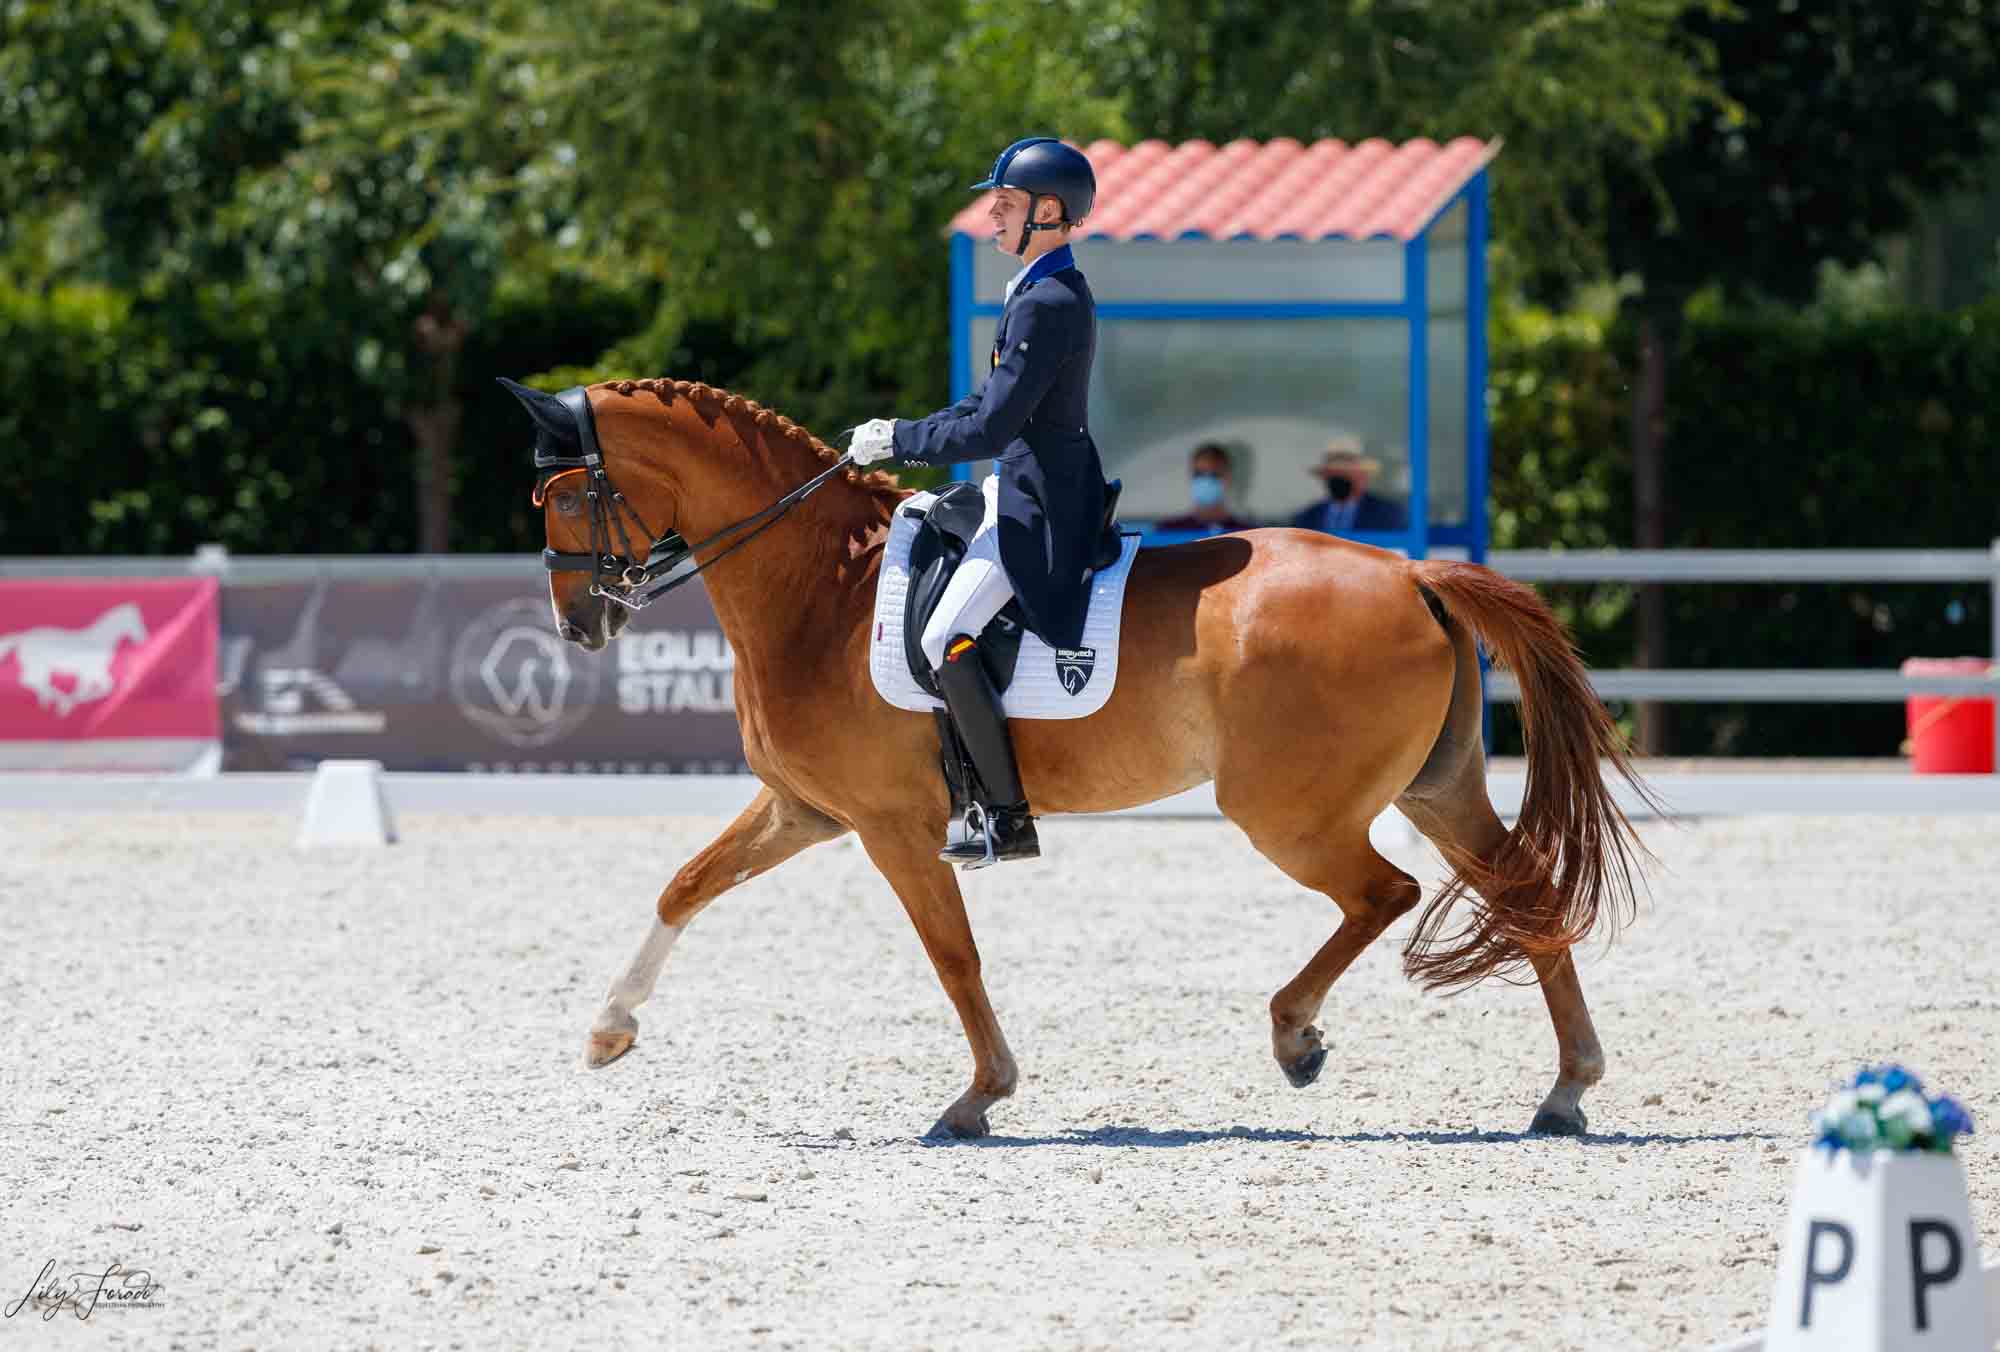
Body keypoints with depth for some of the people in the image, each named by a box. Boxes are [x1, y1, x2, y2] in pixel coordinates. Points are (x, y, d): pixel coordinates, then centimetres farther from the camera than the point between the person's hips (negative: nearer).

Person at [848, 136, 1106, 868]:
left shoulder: (1046, 306, -22)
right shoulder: (1053, 291, 11)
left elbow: (991, 429, -24)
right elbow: (997, 398, 20)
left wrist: (899, 440, -13)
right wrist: (906, 435, 13)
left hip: (1037, 505, -11)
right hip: (1029, 485, 11)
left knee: (945, 640, -19)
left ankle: (1007, 819, -14)